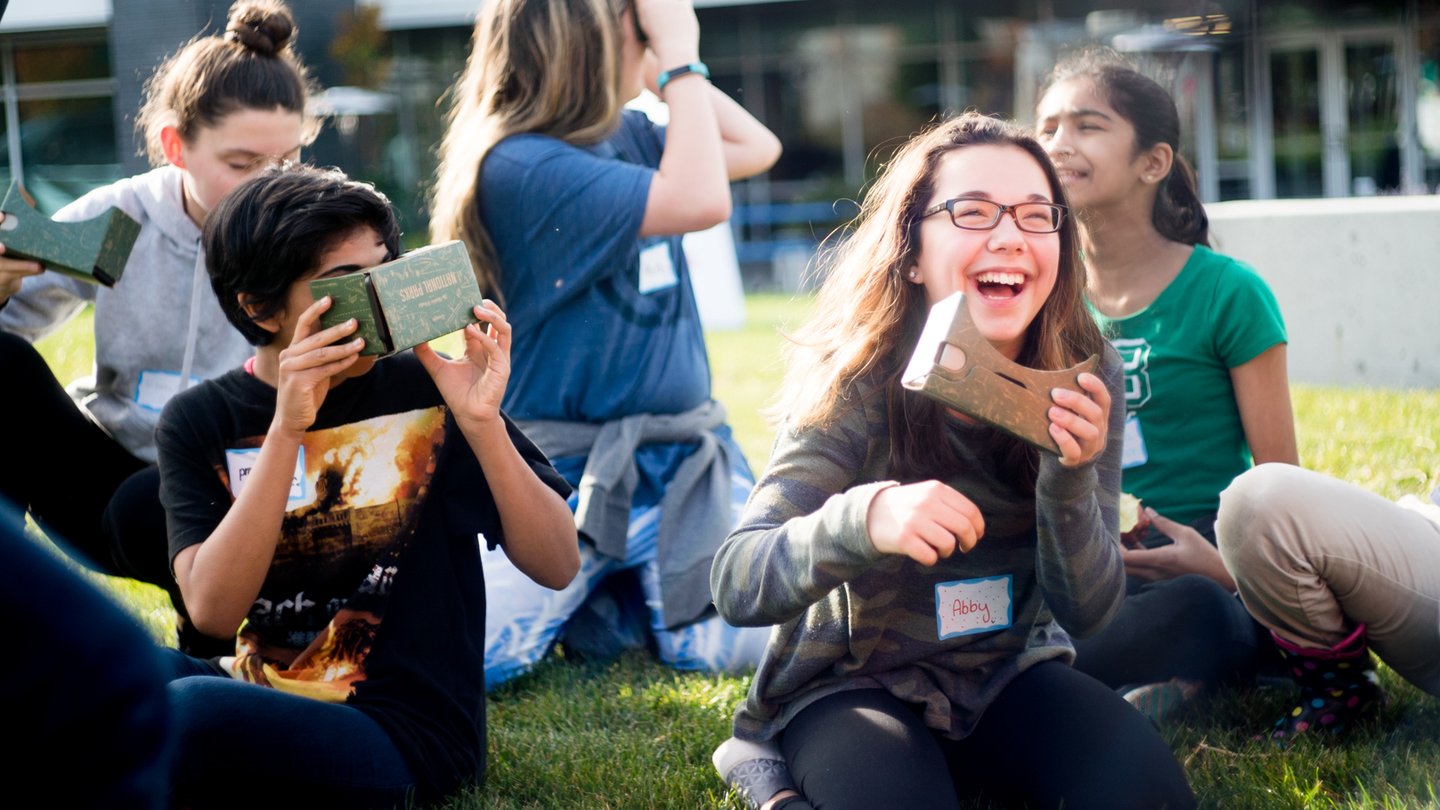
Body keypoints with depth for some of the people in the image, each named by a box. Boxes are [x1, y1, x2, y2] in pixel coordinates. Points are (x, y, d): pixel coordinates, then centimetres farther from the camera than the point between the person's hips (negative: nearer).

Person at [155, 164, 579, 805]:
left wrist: (482, 424, -19)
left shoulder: (426, 391, -1)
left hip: (406, 734, -2)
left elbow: (557, 565, -4)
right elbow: (212, 609, -12)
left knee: (192, 709, -31)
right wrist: (286, 429, -21)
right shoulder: (200, 420, 3)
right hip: (257, 702, 2)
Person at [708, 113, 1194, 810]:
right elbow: (734, 583, -24)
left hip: (1007, 677, 4)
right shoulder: (861, 383, -18)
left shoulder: (1084, 379, -9)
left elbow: (1085, 612, -6)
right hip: (851, 684, -3)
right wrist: (864, 517, -44)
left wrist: (1071, 479, -27)